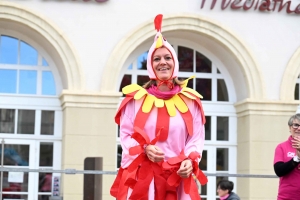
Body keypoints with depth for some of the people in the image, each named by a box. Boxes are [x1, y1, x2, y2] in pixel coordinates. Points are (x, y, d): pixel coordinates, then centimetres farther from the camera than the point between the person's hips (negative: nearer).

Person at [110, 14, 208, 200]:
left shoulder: (190, 100, 9)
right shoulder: (136, 98, 6)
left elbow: (197, 137, 7)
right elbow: (126, 134, 5)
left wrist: (190, 160, -12)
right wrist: (144, 149, -14)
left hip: (178, 178, 1)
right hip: (142, 176, -1)